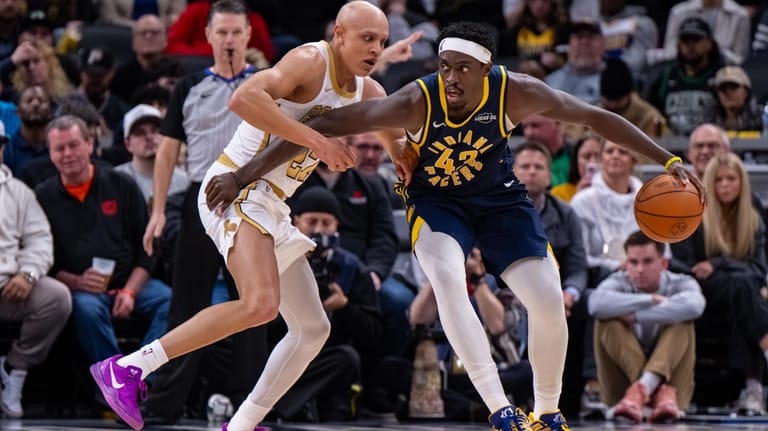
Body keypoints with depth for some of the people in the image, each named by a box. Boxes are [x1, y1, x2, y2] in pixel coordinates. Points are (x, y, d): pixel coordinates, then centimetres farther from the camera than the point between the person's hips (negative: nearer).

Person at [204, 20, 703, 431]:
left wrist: (669, 160, -15)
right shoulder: (417, 101, -32)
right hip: (437, 200, -2)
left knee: (549, 301, -11)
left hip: (500, 198, 2)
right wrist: (242, 174, -37)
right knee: (446, 275, -32)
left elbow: (597, 117, -15)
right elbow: (324, 126, -32)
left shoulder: (514, 91, -26)